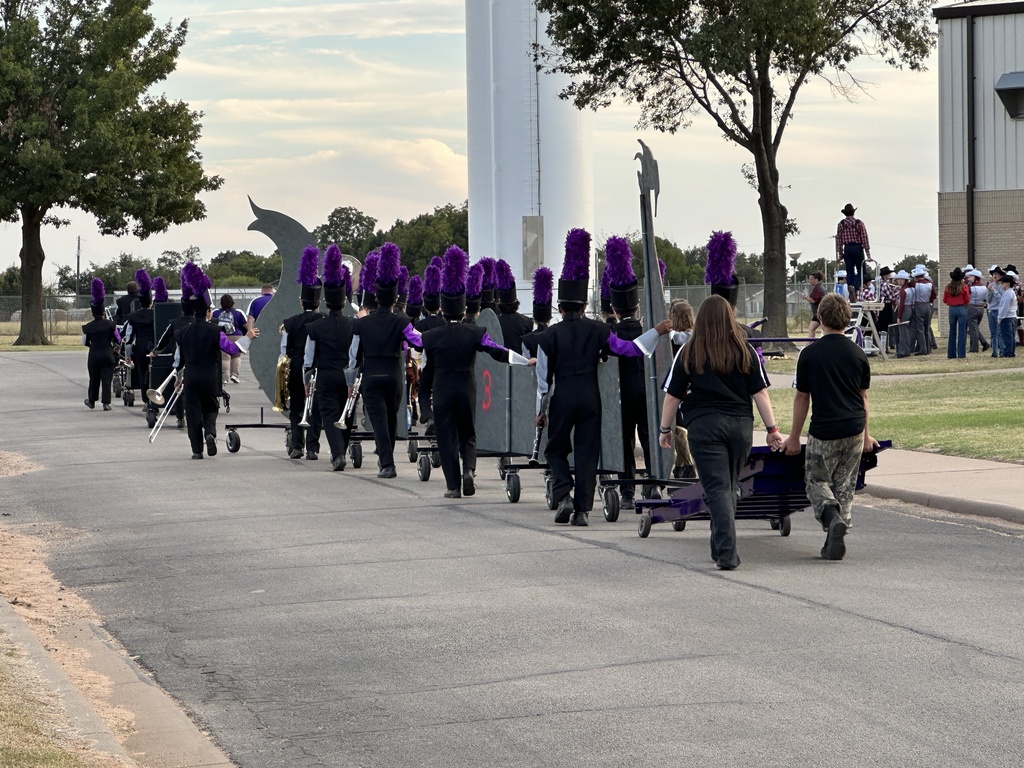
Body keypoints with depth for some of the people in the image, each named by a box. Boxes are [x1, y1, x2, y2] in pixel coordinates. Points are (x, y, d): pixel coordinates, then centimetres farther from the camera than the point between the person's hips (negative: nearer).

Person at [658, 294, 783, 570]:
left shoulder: (689, 353, -1)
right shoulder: (746, 351, 4)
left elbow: (673, 395, 2)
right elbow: (760, 393, 3)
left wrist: (665, 429, 13)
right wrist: (772, 428, 7)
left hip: (704, 425, -3)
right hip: (740, 424, 3)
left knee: (717, 489, -4)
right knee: (730, 487, 17)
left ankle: (727, 553, -15)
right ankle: (721, 547, 27)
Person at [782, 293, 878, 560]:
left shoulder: (809, 355, -6)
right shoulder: (858, 355, 4)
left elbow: (802, 399, 0)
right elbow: (863, 398, 13)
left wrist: (794, 437, 10)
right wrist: (865, 435, 25)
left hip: (823, 432, -3)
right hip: (854, 429, 3)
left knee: (816, 480, 10)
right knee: (845, 486, 12)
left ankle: (832, 517, -19)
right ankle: (834, 543, 10)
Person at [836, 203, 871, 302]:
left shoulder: (841, 224, 3)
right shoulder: (859, 223, -3)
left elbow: (838, 240, 4)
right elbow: (864, 238, -5)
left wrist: (840, 255, 12)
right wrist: (868, 254, -3)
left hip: (847, 249, 2)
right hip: (857, 248, -2)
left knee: (850, 272, 7)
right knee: (861, 271, 2)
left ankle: (851, 287, -9)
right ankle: (856, 288, -20)